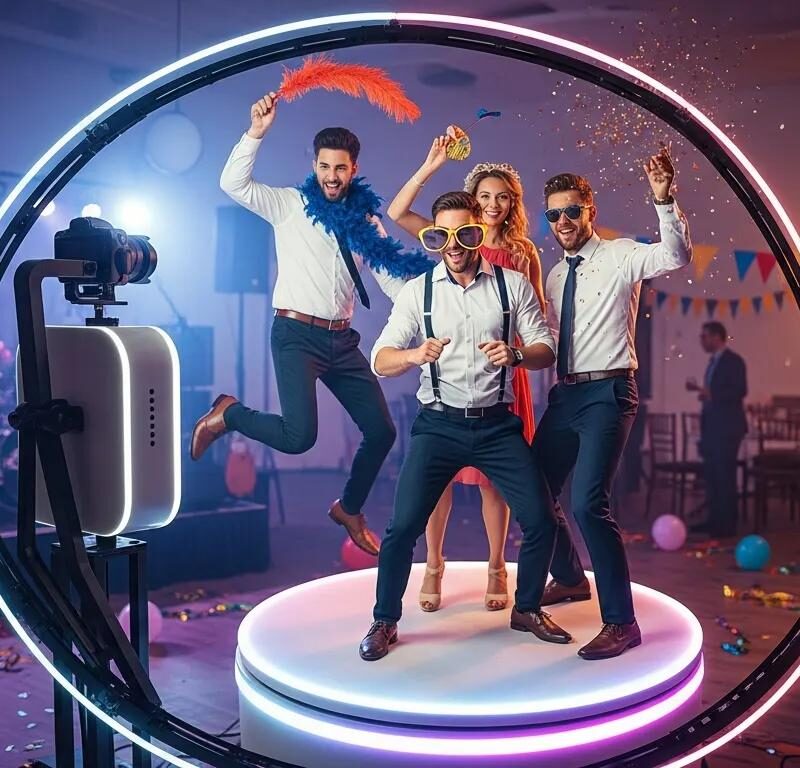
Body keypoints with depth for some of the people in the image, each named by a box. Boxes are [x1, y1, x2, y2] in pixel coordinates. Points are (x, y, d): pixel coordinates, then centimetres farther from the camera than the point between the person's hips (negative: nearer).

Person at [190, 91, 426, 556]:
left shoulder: (365, 220, 12)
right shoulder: (289, 205, 1)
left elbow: (392, 277, 8)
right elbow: (234, 183, -11)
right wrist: (257, 132, -21)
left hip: (342, 340, 5)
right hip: (297, 335, -5)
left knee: (381, 431, 4)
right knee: (299, 436, -19)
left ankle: (350, 509, 29)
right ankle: (227, 414, 10)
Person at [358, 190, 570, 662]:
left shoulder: (513, 285, 2)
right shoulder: (418, 291, 1)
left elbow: (547, 350, 2)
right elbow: (381, 361, -3)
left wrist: (516, 354, -21)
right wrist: (415, 354, -25)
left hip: (499, 425, 1)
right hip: (440, 425, -1)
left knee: (541, 520, -1)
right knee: (404, 525, -9)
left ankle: (527, 609, 25)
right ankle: (385, 622, 13)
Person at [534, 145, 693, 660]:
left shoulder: (620, 256, -3)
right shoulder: (555, 275, 16)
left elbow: (677, 257, -22)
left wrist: (665, 200, -34)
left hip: (607, 394, -7)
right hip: (564, 395, 7)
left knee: (588, 503, -20)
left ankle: (621, 622, -7)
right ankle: (569, 578, 38)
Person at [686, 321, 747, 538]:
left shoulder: (733, 360, -9)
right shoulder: (713, 362, 16)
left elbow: (740, 391, -19)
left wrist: (711, 395, -24)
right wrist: (700, 389, 7)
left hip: (727, 427, -9)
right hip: (712, 427, 9)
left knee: (725, 476, -6)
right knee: (712, 475, 10)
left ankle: (727, 524, -1)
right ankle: (714, 520, 16)